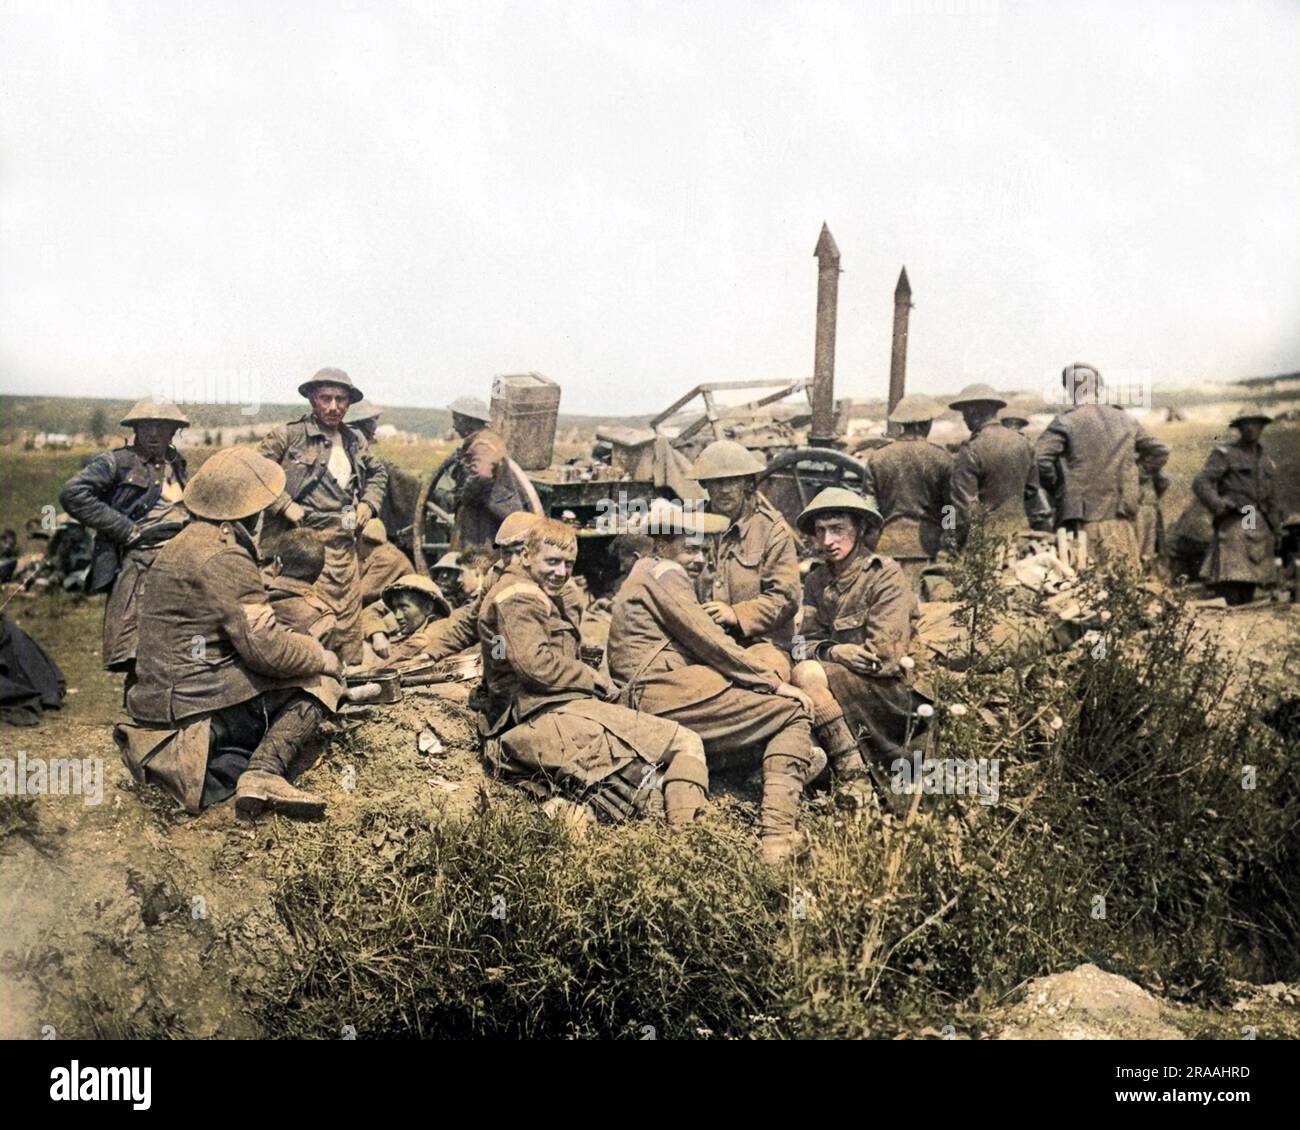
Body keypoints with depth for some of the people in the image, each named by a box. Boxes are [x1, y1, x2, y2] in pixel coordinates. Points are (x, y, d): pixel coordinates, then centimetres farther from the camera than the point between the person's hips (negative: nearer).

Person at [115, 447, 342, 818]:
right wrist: (324, 657, -4)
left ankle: (225, 766, 0)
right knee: (319, 682, -3)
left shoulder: (181, 544, 16)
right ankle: (265, 772, -18)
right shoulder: (224, 557, -16)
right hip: (200, 701, -9)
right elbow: (265, 647, -22)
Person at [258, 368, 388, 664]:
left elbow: (378, 473, 31)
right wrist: (284, 505, -12)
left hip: (346, 546, 6)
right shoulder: (288, 436, -5)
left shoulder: (356, 441, 15)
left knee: (350, 627, 11)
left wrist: (368, 503, 15)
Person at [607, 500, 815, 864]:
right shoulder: (664, 574, -1)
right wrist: (774, 682, -6)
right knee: (794, 711, -11)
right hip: (666, 693, -10)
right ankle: (777, 838, -22)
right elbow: (711, 643, -11)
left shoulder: (644, 575, 30)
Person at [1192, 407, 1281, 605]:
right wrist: (1217, 505, -24)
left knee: (1248, 593, 6)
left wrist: (1277, 530, 19)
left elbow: (1273, 500, 25)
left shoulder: (1267, 461, 21)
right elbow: (1200, 482, -9)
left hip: (1260, 527, 6)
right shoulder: (1224, 454, 3)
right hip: (1234, 524, -6)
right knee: (1229, 592, -16)